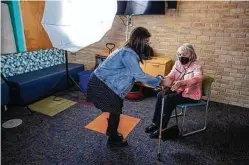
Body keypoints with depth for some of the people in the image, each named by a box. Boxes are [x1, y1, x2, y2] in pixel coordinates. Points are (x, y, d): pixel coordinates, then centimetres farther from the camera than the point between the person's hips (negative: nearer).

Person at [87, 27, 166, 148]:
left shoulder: (129, 51, 8)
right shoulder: (128, 54, -23)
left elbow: (133, 74, 11)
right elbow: (139, 75, -24)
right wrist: (158, 81, -13)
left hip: (104, 82, 9)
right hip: (101, 84, -9)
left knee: (116, 108, 19)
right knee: (115, 110, 3)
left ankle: (111, 131, 41)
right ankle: (113, 140, 22)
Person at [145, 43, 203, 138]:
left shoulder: (196, 66, -16)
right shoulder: (178, 63, 3)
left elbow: (197, 78, -36)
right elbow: (170, 76, -4)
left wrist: (181, 82, -55)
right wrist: (164, 80, -30)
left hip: (190, 95, -6)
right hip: (178, 90, 7)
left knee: (168, 99, -27)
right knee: (160, 95, -17)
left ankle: (161, 128, -15)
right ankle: (155, 123, -7)